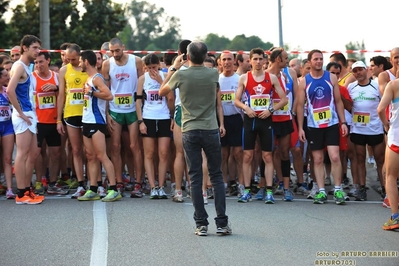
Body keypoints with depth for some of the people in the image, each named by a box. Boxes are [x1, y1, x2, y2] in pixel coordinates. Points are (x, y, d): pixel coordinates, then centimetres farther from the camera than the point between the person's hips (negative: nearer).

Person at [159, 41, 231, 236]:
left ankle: (201, 224, 2)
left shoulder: (180, 75, -6)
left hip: (189, 131, -1)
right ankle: (222, 223, 4)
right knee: (216, 176, 7)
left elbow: (162, 92, 12)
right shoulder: (213, 74, -2)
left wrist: (173, 68, 20)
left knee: (195, 178, 2)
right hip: (211, 130, 1)